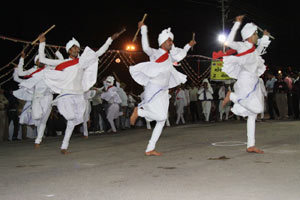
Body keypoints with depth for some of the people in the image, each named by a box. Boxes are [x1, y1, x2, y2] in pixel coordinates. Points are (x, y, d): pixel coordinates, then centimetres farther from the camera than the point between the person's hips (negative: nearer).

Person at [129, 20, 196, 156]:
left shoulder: (169, 56, 15)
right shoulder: (155, 53, -8)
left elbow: (180, 55, 37)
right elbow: (146, 48, -29)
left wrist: (188, 46, 42)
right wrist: (143, 29, -27)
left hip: (163, 91, 8)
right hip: (153, 90, -8)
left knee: (162, 121, 4)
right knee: (161, 117, -18)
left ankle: (150, 149, 9)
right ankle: (139, 111, 5)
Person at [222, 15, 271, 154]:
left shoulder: (252, 49, 18)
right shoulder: (243, 46, -7)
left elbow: (258, 53, 42)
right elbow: (229, 42, -25)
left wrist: (264, 38, 40)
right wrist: (237, 24, -21)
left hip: (253, 83, 9)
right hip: (246, 82, -9)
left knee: (253, 114, 5)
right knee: (257, 108, -21)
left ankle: (251, 146, 6)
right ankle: (232, 96, -1)